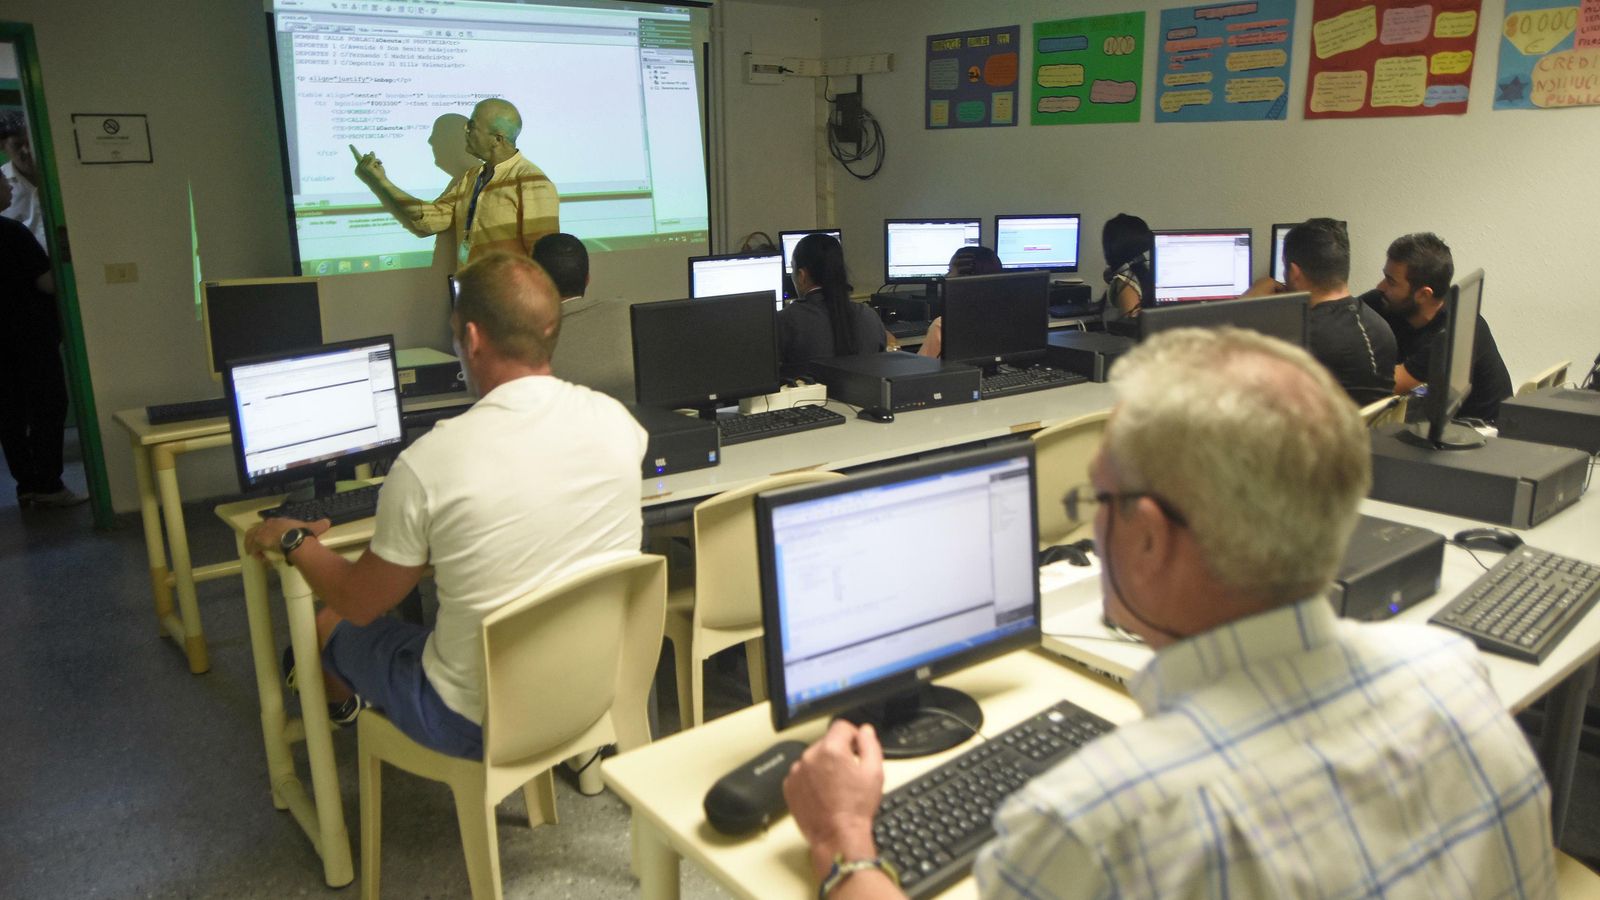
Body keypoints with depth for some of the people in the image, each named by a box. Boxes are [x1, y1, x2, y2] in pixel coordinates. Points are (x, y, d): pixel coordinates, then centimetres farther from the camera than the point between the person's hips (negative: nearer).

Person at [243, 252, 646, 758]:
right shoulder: (616, 421, -12)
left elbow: (359, 603, -8)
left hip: (481, 724, -4)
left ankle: (346, 706, 54)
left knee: (332, 624, 23)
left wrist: (292, 542, 12)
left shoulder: (427, 463, -24)